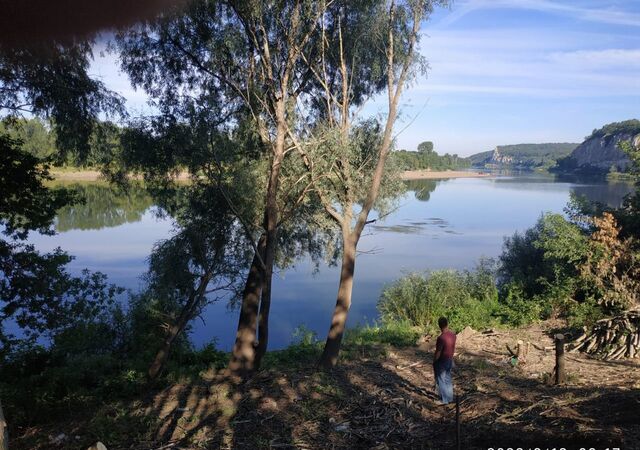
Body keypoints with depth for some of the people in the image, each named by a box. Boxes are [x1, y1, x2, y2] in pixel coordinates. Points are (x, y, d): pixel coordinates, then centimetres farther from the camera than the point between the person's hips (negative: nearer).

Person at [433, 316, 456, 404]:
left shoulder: (441, 338, -30)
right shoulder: (453, 334, -6)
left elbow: (438, 353, -22)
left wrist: (434, 363, -8)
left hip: (441, 362, -7)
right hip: (450, 361, 7)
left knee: (441, 381, 10)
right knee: (448, 379, 21)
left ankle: (444, 400, 20)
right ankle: (450, 398, 33)